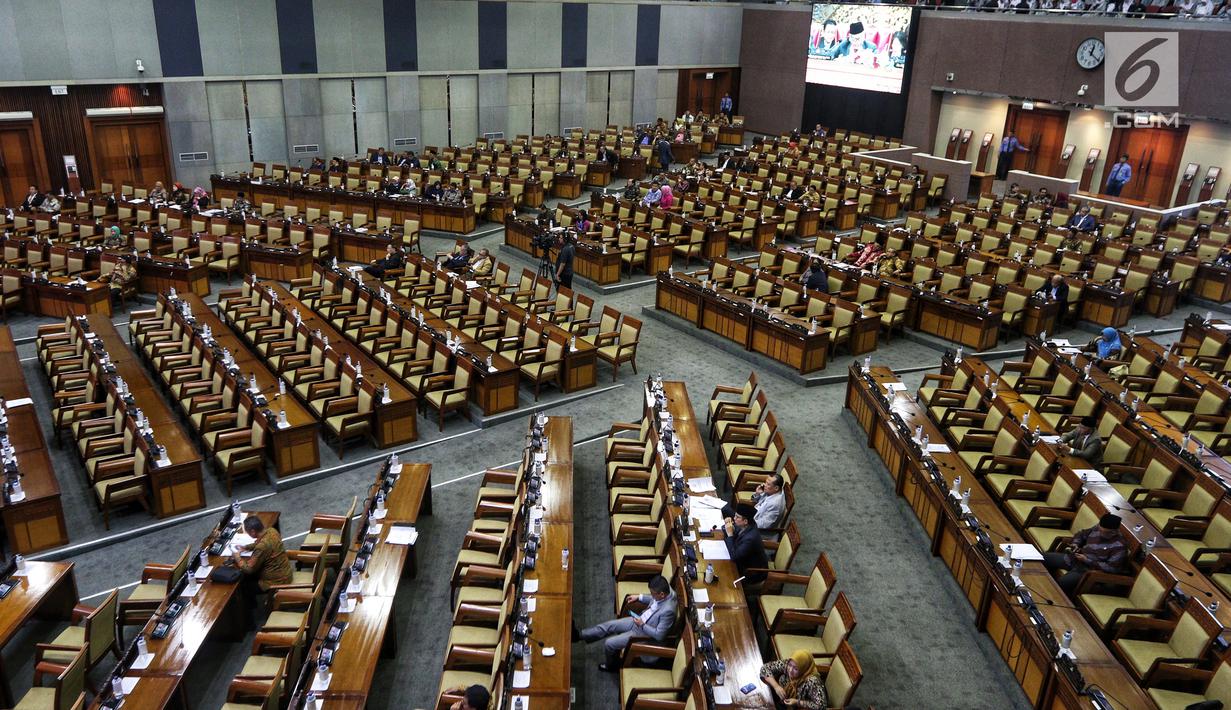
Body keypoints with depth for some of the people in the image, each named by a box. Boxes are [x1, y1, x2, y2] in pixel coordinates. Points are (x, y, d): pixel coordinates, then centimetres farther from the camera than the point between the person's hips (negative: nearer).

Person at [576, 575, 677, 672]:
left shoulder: (668, 610, -39)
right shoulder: (666, 589, -15)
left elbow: (659, 635, -29)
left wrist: (642, 625, -21)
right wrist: (639, 597, 0)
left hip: (644, 633, -8)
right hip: (640, 620, 8)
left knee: (608, 643, -1)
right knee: (608, 625, 11)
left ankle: (611, 666, 29)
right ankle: (578, 635, 29)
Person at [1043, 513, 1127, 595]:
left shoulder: (1119, 547, -19)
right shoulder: (1097, 529, 1)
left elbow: (1113, 568, -23)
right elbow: (1081, 534, 20)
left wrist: (1087, 561, -23)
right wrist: (1075, 544, -1)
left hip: (1087, 569, -8)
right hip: (1072, 558, 8)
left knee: (1061, 582, -34)